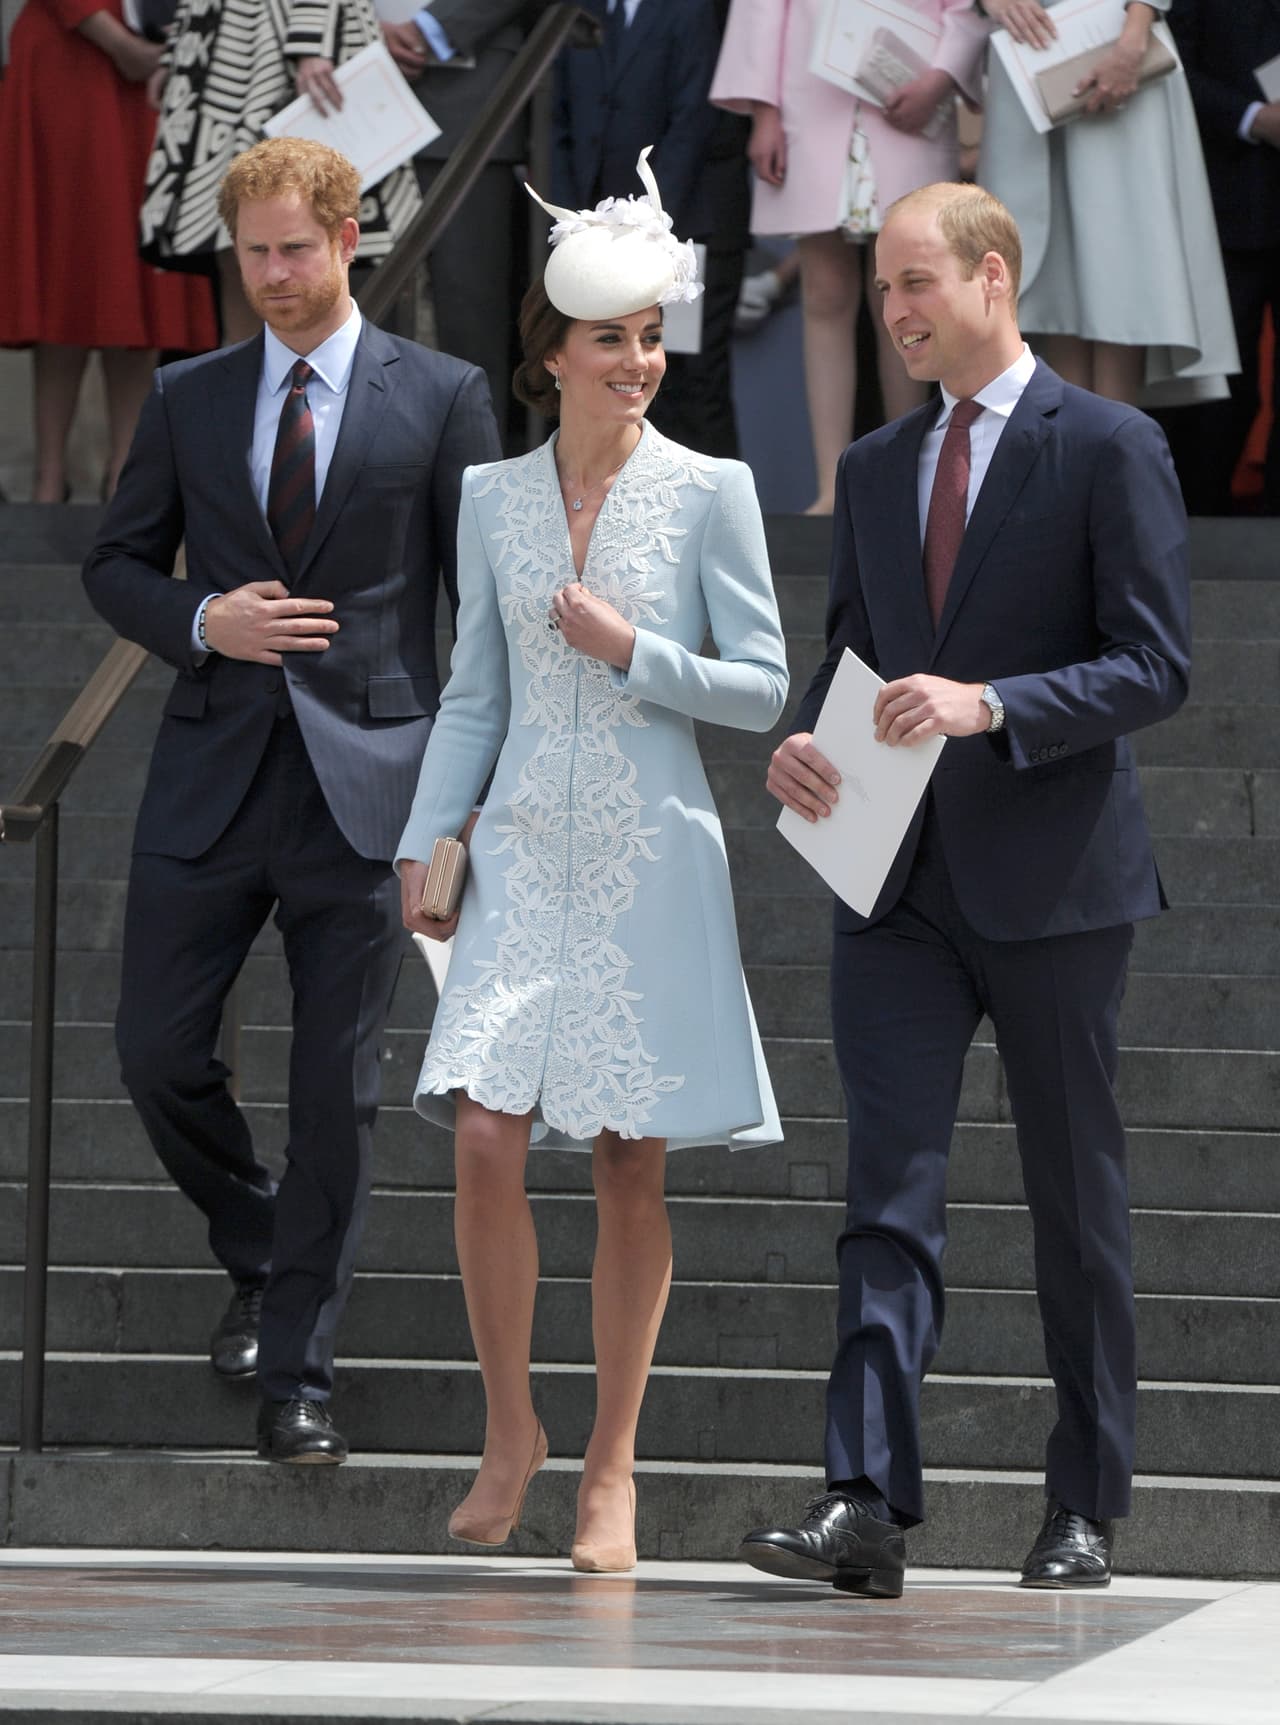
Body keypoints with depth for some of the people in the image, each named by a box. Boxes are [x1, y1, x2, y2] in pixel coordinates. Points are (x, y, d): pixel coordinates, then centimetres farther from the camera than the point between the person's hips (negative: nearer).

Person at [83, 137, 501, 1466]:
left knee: (335, 1091, 0)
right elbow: (117, 563, 13)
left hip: (362, 788, -3)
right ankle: (259, 1257, 30)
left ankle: (297, 1372, 8)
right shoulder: (187, 400, 8)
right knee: (158, 1054, 3)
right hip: (211, 781, 3)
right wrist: (204, 625, -9)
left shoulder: (441, 399, 0)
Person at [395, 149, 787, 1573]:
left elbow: (762, 688, -1)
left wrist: (634, 653, -13)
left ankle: (611, 1466, 11)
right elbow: (475, 695, 14)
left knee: (632, 1166, 1)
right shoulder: (492, 498, 8)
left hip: (650, 867, -2)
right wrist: (425, 843, 8)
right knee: (485, 1138, -10)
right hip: (523, 858, 2)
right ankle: (509, 1430, 9)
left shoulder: (707, 494, -1)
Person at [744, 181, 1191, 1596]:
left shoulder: (1108, 450, -4)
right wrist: (804, 745, -3)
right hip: (899, 881, 4)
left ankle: (1084, 1511, 14)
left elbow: (1154, 666, -10)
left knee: (1076, 1201, 5)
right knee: (889, 1193, -7)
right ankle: (866, 1505, -14)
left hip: (1051, 881, -4)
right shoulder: (874, 471, 15)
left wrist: (987, 707, -22)